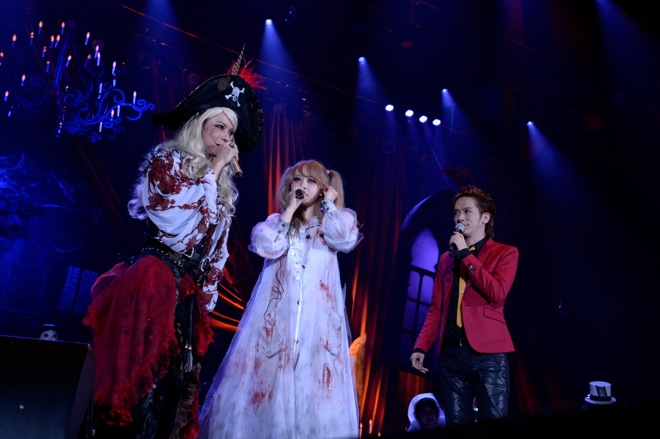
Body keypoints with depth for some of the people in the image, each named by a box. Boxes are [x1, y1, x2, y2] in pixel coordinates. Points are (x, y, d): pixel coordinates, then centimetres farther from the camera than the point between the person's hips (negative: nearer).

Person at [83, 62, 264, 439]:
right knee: (142, 374, -4)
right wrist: (213, 170, -6)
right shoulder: (165, 162, -1)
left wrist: (207, 296, 13)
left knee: (176, 380, 7)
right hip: (154, 283, -6)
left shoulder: (224, 186, 16)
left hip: (191, 292, 6)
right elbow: (187, 221, -13)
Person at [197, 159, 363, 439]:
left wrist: (329, 203, 4)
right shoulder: (276, 222, 14)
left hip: (318, 321, 0)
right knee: (265, 384, -4)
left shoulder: (331, 224, 14)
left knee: (315, 391, -4)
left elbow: (345, 239, -9)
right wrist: (290, 208, -1)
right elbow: (268, 247, -8)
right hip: (276, 318, 1)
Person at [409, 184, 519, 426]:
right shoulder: (446, 258, 18)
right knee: (456, 425, 6)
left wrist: (465, 254, -9)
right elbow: (436, 308, 14)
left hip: (488, 353, -4)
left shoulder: (505, 252, 6)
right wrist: (421, 346, 1)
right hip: (451, 353, 4)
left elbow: (497, 294, -13)